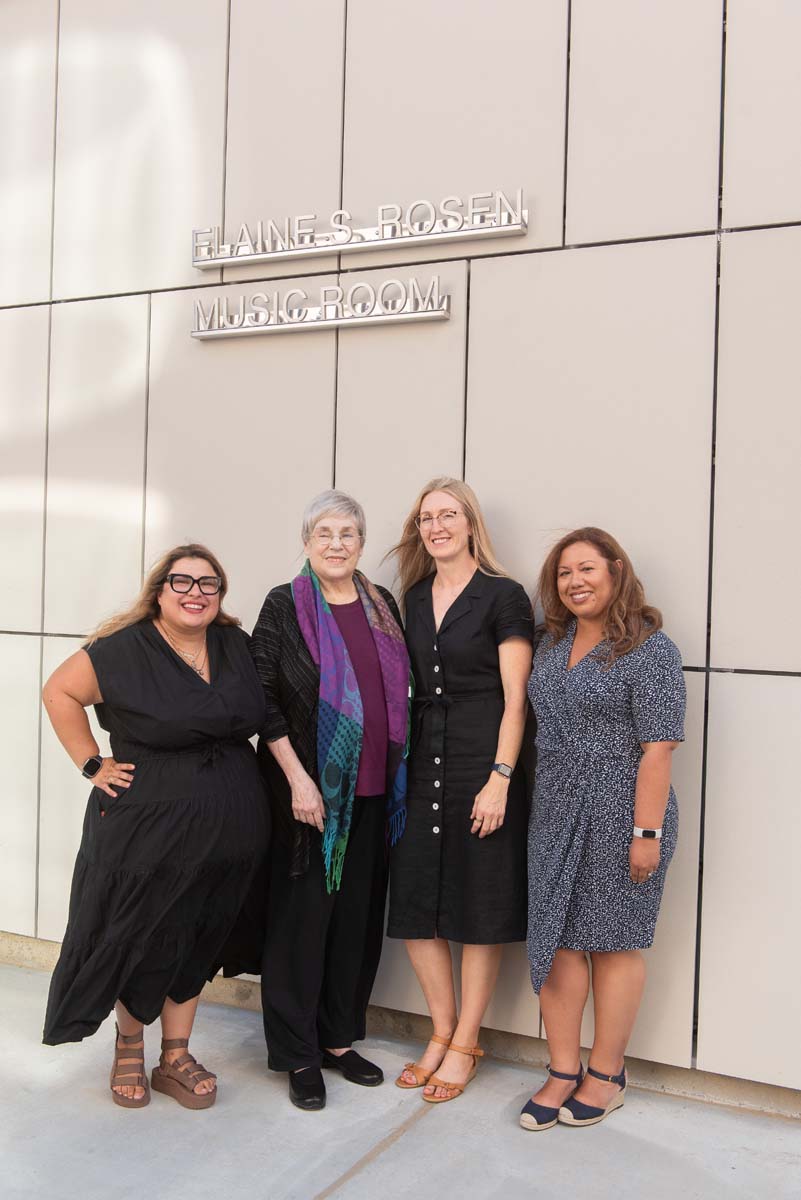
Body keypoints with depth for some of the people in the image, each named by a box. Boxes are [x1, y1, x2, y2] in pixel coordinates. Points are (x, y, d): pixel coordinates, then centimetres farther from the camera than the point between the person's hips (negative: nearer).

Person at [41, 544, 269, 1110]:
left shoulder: (238, 646, 4)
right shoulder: (123, 650, -11)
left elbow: (260, 716, 17)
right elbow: (59, 691, -3)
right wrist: (92, 764, -7)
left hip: (228, 830, 4)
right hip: (147, 828, -4)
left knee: (198, 943, 14)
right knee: (141, 942, 10)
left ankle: (176, 1057, 31)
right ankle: (129, 1047, 35)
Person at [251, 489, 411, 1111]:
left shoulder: (382, 605, 9)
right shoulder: (284, 606, -4)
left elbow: (399, 693, 14)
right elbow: (262, 699, -8)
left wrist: (398, 775, 8)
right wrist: (297, 777, -14)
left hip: (373, 790, 5)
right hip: (308, 789, -4)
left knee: (358, 913, 11)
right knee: (304, 913, 3)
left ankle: (339, 1038, 27)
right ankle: (298, 1053, 17)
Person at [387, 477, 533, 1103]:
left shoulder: (503, 597, -5)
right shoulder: (413, 599, 12)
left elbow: (516, 698, -9)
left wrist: (500, 778, -16)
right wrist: (396, 766, 8)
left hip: (482, 767, -5)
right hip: (422, 766, 6)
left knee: (479, 910, 4)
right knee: (414, 904, 7)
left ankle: (465, 1044, 21)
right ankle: (443, 1031, 26)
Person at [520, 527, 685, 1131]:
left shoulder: (649, 649, -11)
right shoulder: (553, 643, 10)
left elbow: (658, 747, -15)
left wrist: (647, 832, -19)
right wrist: (543, 805, 12)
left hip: (620, 817, -6)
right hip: (555, 815, 6)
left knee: (612, 941, 6)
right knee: (556, 939, 8)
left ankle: (607, 1074, 22)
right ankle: (563, 1072, 20)